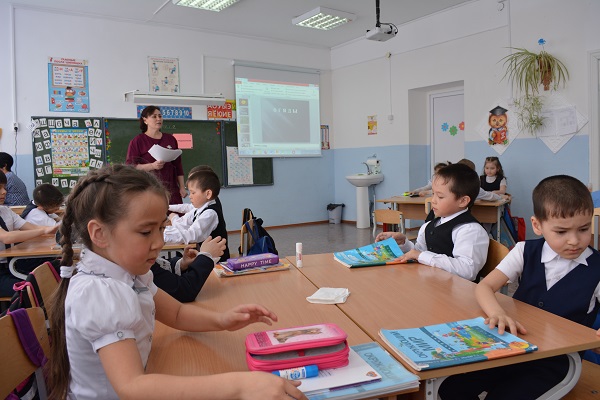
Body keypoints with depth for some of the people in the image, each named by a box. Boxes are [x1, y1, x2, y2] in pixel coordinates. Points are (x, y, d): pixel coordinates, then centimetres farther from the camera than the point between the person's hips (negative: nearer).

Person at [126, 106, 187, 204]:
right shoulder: (137, 141, 4)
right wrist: (152, 166, -17)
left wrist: (182, 187, 11)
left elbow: (178, 165, 17)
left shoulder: (170, 139, 15)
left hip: (171, 190, 3)